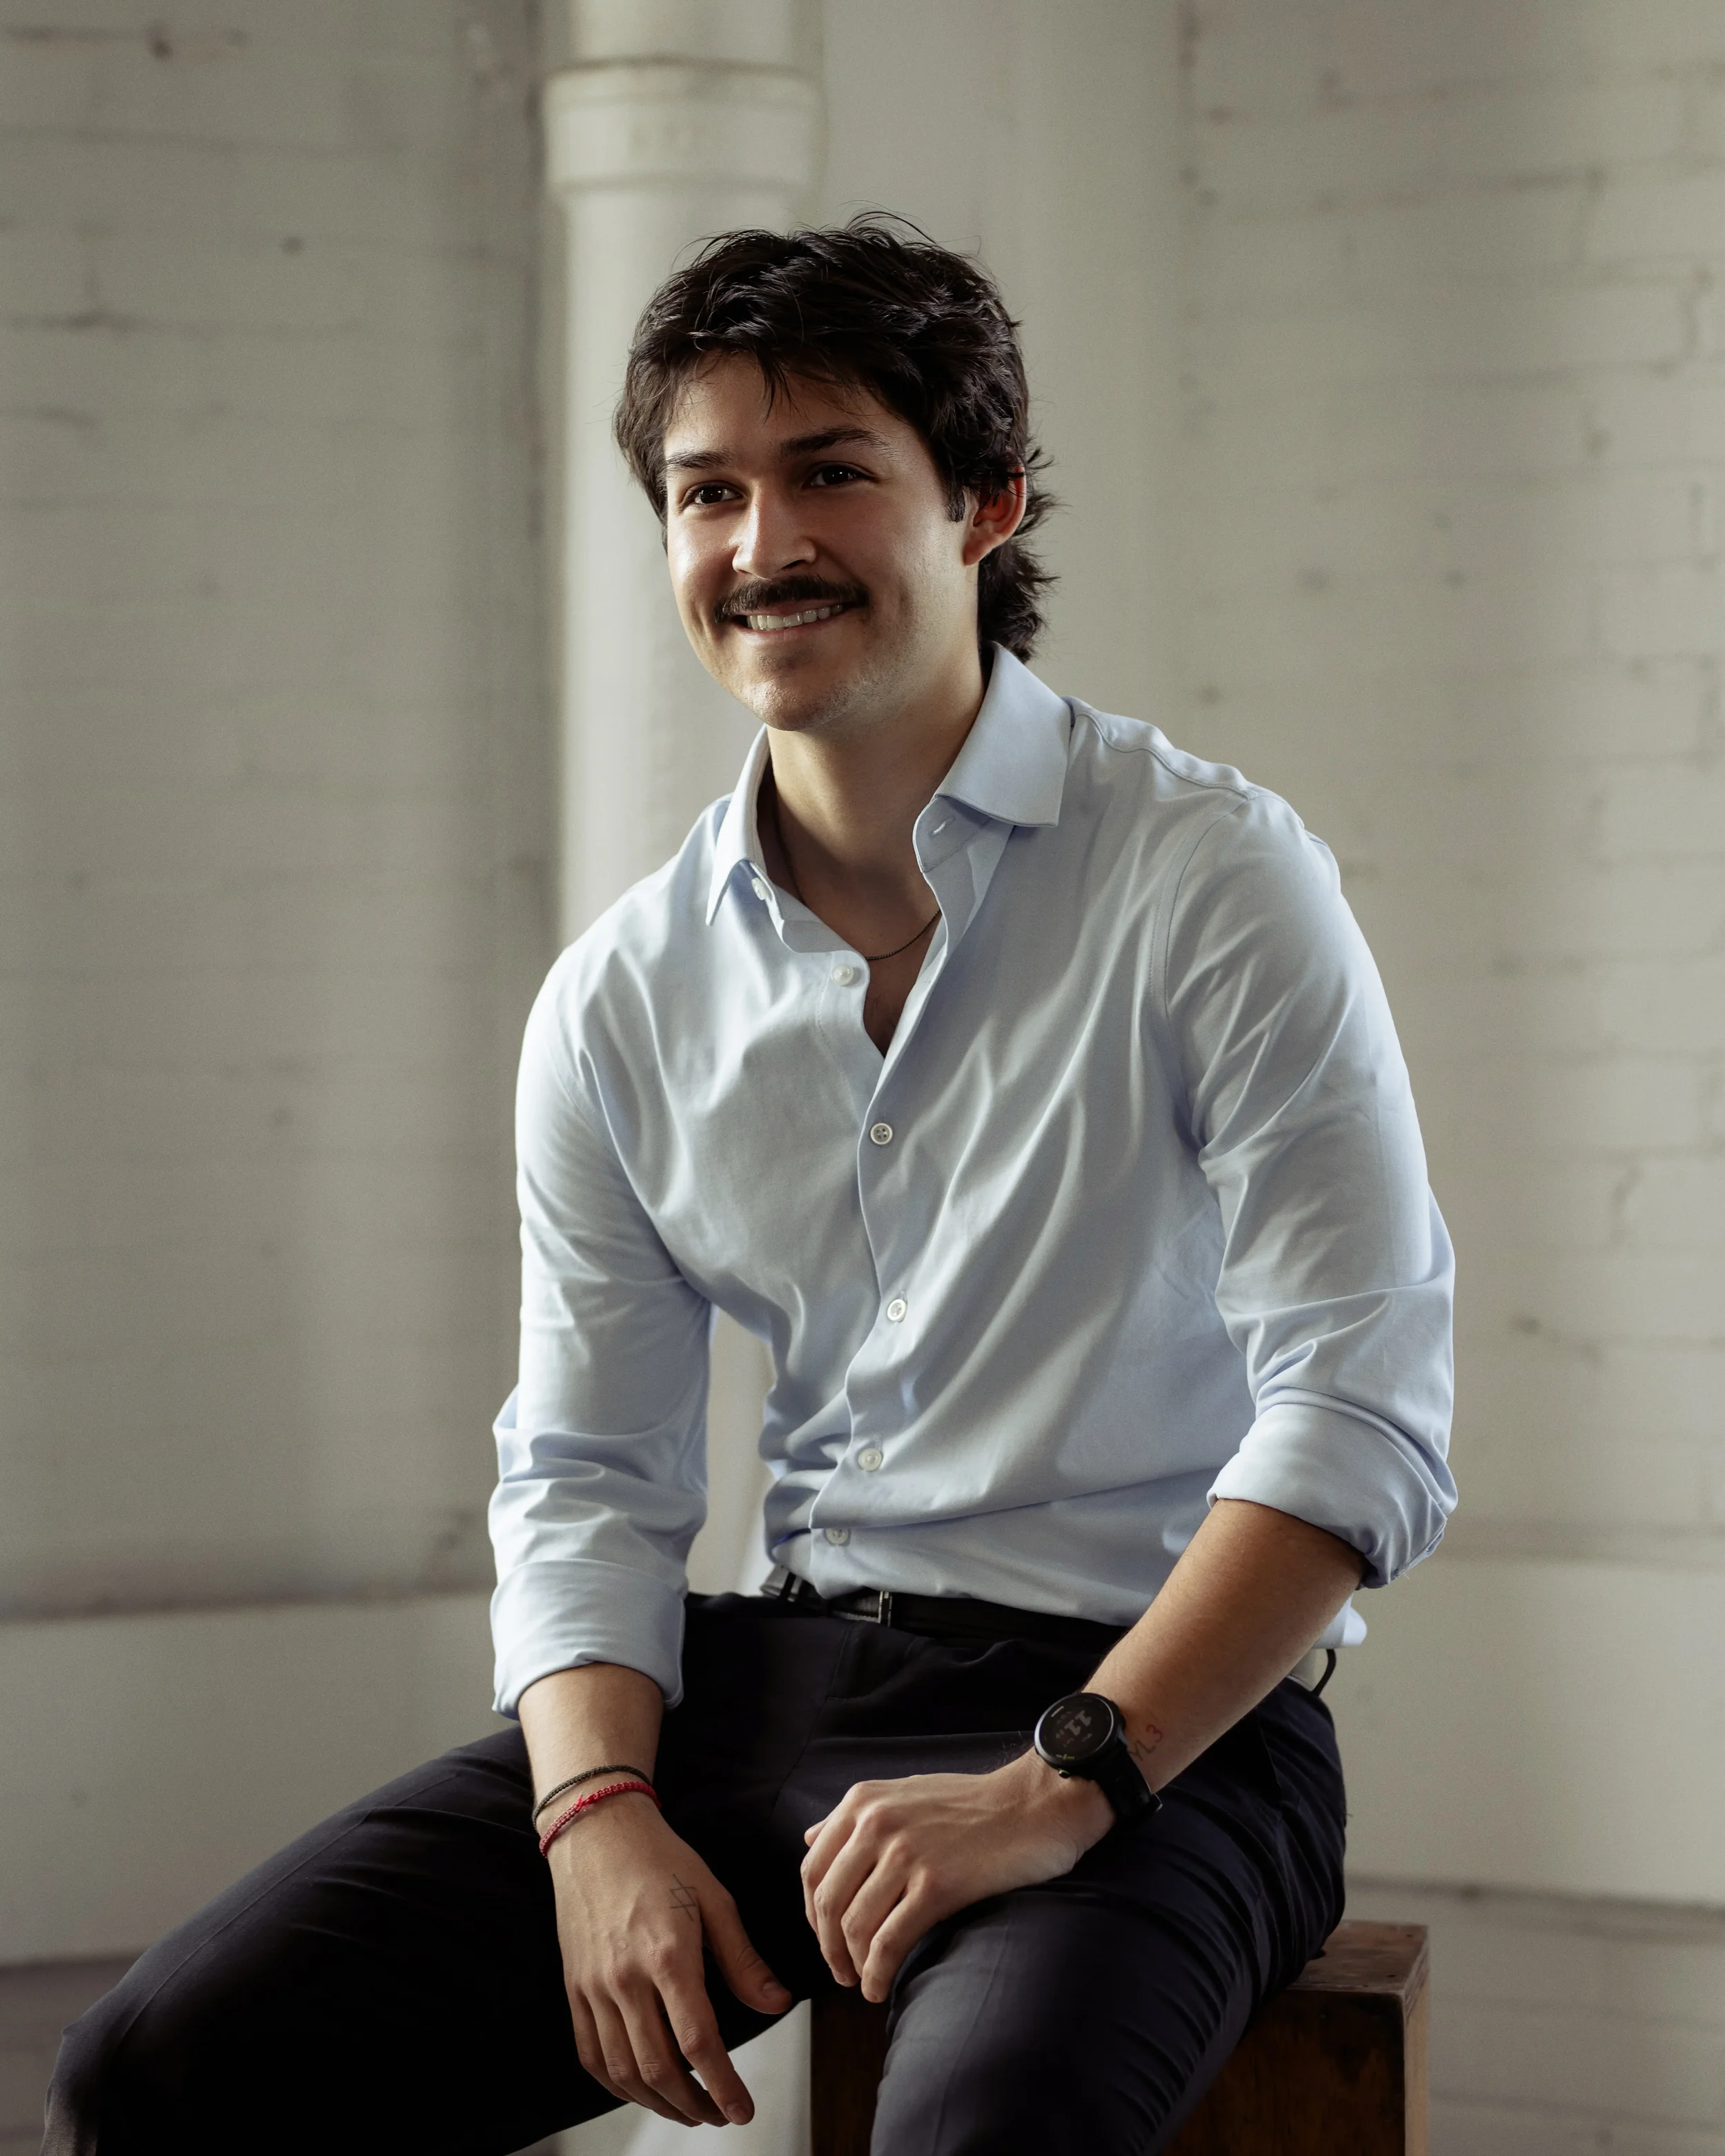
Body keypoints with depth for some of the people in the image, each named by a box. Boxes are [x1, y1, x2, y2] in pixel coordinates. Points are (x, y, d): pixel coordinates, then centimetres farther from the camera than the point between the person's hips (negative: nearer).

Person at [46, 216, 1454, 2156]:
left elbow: (1361, 1418, -12)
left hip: (1152, 1708, -5)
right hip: (774, 1676, 5)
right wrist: (603, 1818, -8)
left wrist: (1058, 1786, -21)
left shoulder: (1209, 881, -6)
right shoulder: (618, 1001, 8)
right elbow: (585, 1479, 11)